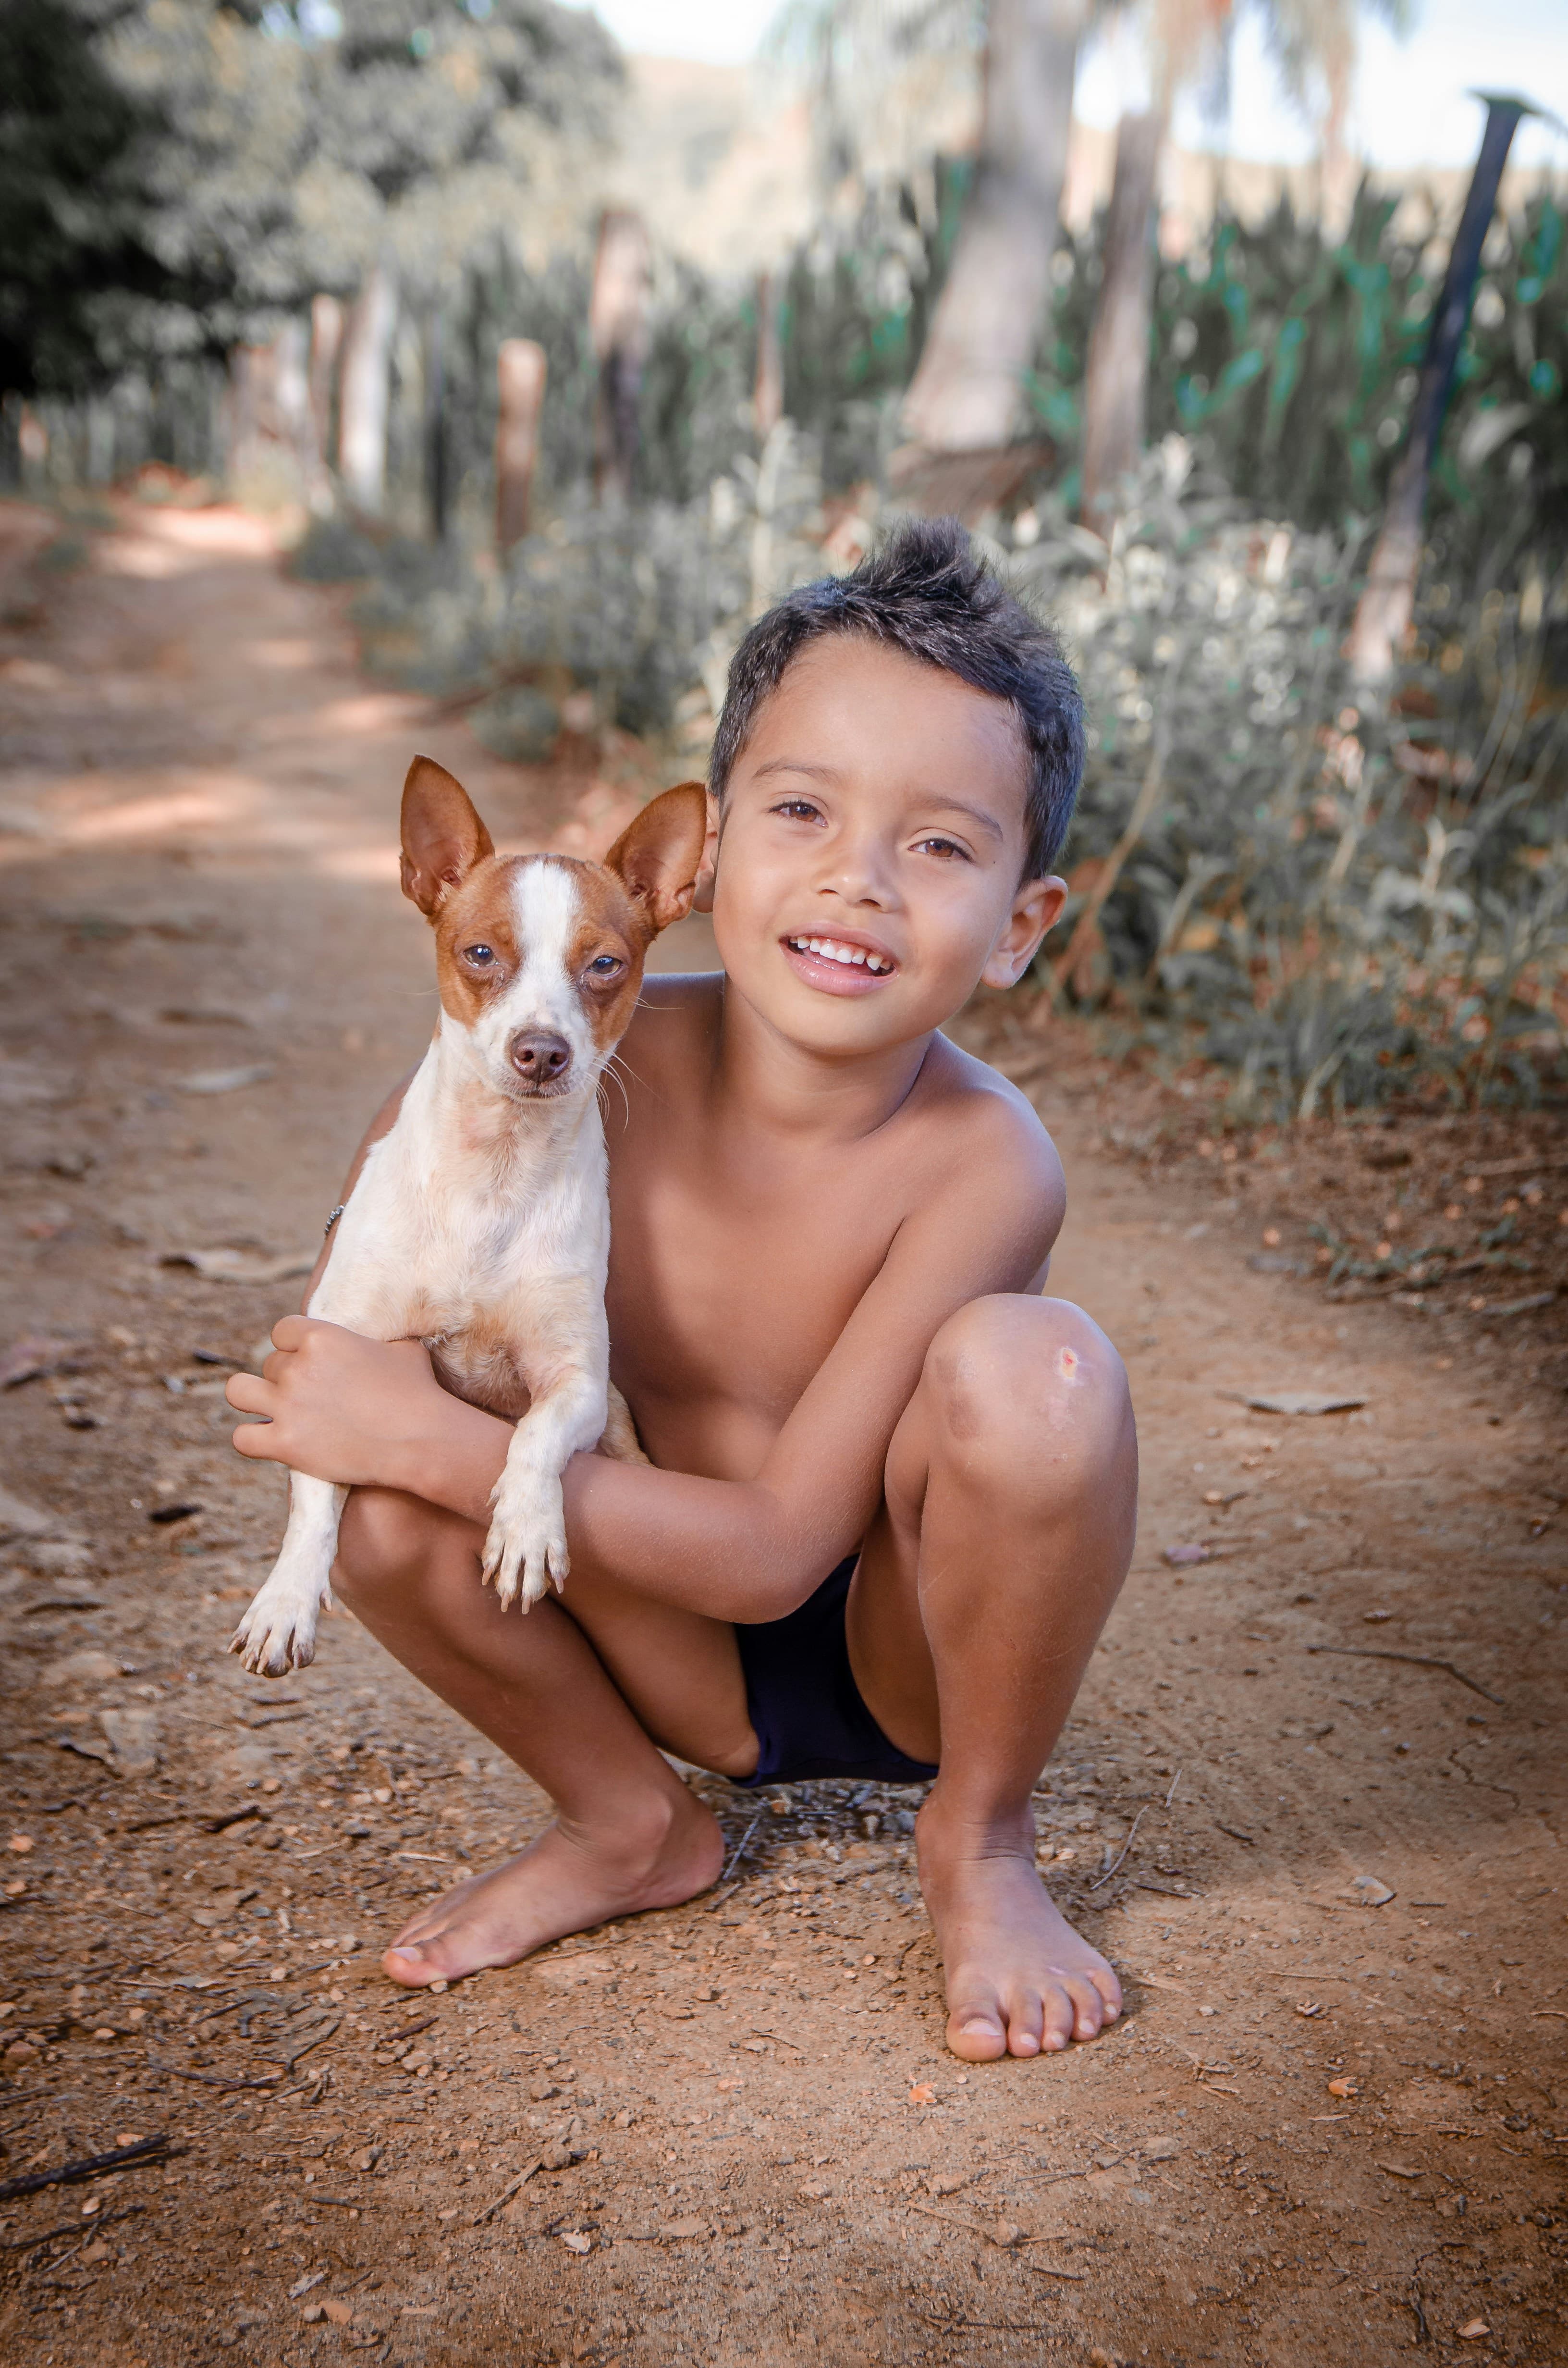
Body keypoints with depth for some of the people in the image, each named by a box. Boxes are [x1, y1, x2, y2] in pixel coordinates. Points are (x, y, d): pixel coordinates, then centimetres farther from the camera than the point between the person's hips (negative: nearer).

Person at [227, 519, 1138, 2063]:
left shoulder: (978, 1166, -28)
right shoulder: (601, 1062, -16)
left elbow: (778, 1546, -28)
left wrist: (435, 1437, -30)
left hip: (916, 1649, -3)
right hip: (710, 1669, 3)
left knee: (1030, 1362, -33)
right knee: (382, 1489, -21)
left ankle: (980, 1841, -5)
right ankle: (629, 1825, 7)